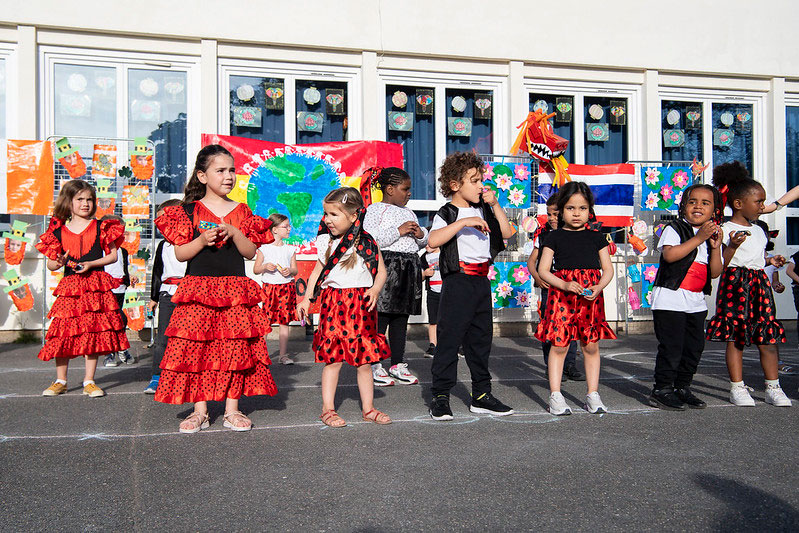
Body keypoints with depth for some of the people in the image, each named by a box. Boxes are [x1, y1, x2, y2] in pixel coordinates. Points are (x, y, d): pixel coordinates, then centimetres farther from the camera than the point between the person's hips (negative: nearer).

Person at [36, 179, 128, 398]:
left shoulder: (101, 227, 4)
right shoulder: (58, 231, 8)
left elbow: (113, 255, 4)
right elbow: (50, 264, 13)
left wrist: (91, 264, -10)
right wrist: (59, 263, -10)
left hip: (95, 284, -1)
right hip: (69, 286, 1)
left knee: (93, 332, -1)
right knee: (64, 332, 1)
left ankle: (89, 381, 10)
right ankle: (60, 381, 16)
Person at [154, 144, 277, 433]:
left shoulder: (241, 211, 9)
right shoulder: (189, 211, 4)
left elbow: (251, 252, 5)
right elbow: (180, 254, 1)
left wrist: (234, 233, -10)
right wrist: (202, 240, -16)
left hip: (235, 290, 1)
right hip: (198, 289, -1)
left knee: (236, 348, 1)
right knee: (195, 347, -2)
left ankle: (232, 409, 12)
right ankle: (199, 410, 11)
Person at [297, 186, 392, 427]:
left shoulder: (368, 243, 0)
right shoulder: (326, 242, 6)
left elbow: (381, 271, 4)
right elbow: (317, 271, 15)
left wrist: (375, 290, -14)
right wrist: (307, 298, 7)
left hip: (362, 306, 0)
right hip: (333, 303, 0)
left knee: (364, 359, 7)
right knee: (333, 358, 0)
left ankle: (368, 408, 20)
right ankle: (328, 409, 12)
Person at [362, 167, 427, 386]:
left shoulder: (408, 213, 20)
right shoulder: (375, 210, -2)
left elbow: (424, 242, 25)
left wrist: (420, 234, 2)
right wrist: (398, 231, -17)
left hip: (409, 268, 7)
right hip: (386, 267, -7)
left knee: (401, 319, 10)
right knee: (380, 318, -6)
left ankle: (397, 365, 18)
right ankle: (374, 367, 3)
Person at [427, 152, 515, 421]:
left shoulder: (484, 210, 14)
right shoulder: (447, 214, -6)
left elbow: (507, 233, 10)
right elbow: (433, 240, -24)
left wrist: (495, 205, 2)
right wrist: (464, 222, -28)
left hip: (481, 281, 7)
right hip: (457, 281, -7)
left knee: (481, 338, 12)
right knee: (449, 338, -5)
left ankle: (481, 394, 22)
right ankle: (440, 396, 4)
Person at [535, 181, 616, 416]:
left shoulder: (596, 237, 11)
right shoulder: (555, 237, 4)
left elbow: (608, 269, 10)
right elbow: (543, 270, -1)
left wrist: (598, 288, -9)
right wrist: (564, 285, -16)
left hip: (591, 297, 2)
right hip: (561, 295, -2)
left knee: (591, 346, 6)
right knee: (559, 345, -2)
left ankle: (593, 394, 16)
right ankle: (555, 395, 6)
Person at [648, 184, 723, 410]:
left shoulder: (712, 237, 13)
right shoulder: (674, 229, -4)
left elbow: (715, 273, 6)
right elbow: (670, 254, -24)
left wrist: (715, 247, -7)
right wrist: (698, 238, -22)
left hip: (696, 302, 7)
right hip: (670, 299, -6)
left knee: (694, 347, 9)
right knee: (671, 347, -6)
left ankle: (682, 387, 23)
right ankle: (662, 390, 4)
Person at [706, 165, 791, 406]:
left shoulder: (758, 230, 17)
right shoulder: (726, 230, -6)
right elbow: (721, 265, -11)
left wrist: (770, 260, 10)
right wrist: (733, 246, -25)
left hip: (759, 284, 7)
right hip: (735, 285, -7)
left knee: (768, 337, 5)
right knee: (735, 338, -3)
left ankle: (773, 388, 14)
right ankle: (737, 388, 6)